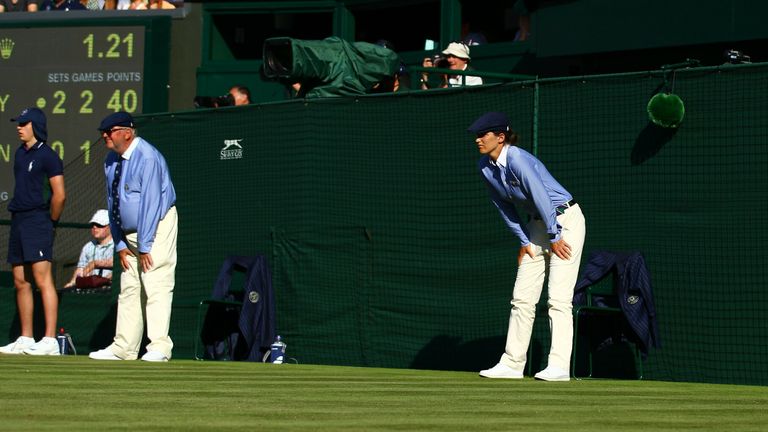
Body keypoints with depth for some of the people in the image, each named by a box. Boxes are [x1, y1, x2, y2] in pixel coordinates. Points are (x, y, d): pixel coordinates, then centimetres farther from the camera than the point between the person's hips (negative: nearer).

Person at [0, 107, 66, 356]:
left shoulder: (48, 156, -9)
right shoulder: (20, 153, 16)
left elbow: (59, 195, -12)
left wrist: (51, 222, -3)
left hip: (38, 222, -9)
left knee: (42, 279, -13)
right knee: (21, 282, 9)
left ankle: (50, 340, -17)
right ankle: (25, 340, 15)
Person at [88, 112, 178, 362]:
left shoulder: (147, 157, -18)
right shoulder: (111, 161, 7)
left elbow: (151, 202, -20)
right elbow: (112, 203, 12)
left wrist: (144, 246, -20)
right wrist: (119, 244, 6)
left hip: (157, 229, -8)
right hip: (129, 234, 8)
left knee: (156, 287, -13)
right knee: (128, 290, 7)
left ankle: (159, 348, -17)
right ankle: (123, 348, 9)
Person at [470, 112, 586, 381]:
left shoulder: (517, 160, -25)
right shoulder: (485, 166, 0)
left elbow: (541, 197, -25)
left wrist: (554, 237, -18)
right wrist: (524, 241, 6)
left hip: (565, 220, -8)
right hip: (536, 226, 8)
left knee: (559, 297, -12)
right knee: (522, 297, 6)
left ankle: (559, 366, -14)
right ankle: (512, 364, 9)